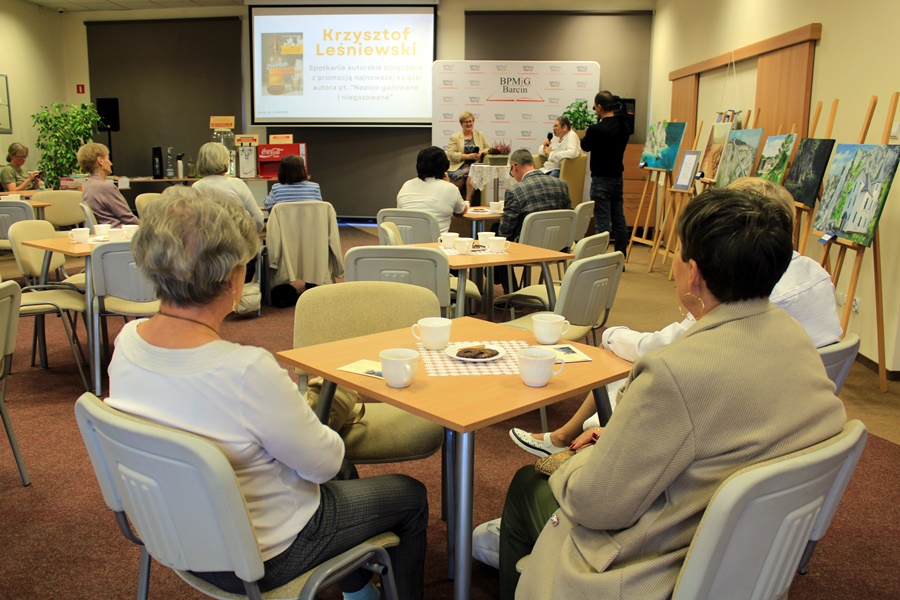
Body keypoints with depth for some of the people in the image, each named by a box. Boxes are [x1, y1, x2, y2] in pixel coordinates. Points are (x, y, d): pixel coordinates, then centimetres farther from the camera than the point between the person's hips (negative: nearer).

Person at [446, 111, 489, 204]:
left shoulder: (480, 135, 22)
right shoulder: (454, 137, 12)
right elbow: (451, 154, -1)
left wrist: (482, 152, -5)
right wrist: (468, 156, -12)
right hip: (459, 166, -1)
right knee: (463, 173, -37)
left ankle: (468, 199, -37)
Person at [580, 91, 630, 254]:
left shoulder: (596, 129, -17)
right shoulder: (623, 127, 5)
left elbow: (585, 146, -1)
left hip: (601, 179, -7)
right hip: (617, 178, 7)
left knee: (602, 223, -6)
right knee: (619, 221, 12)